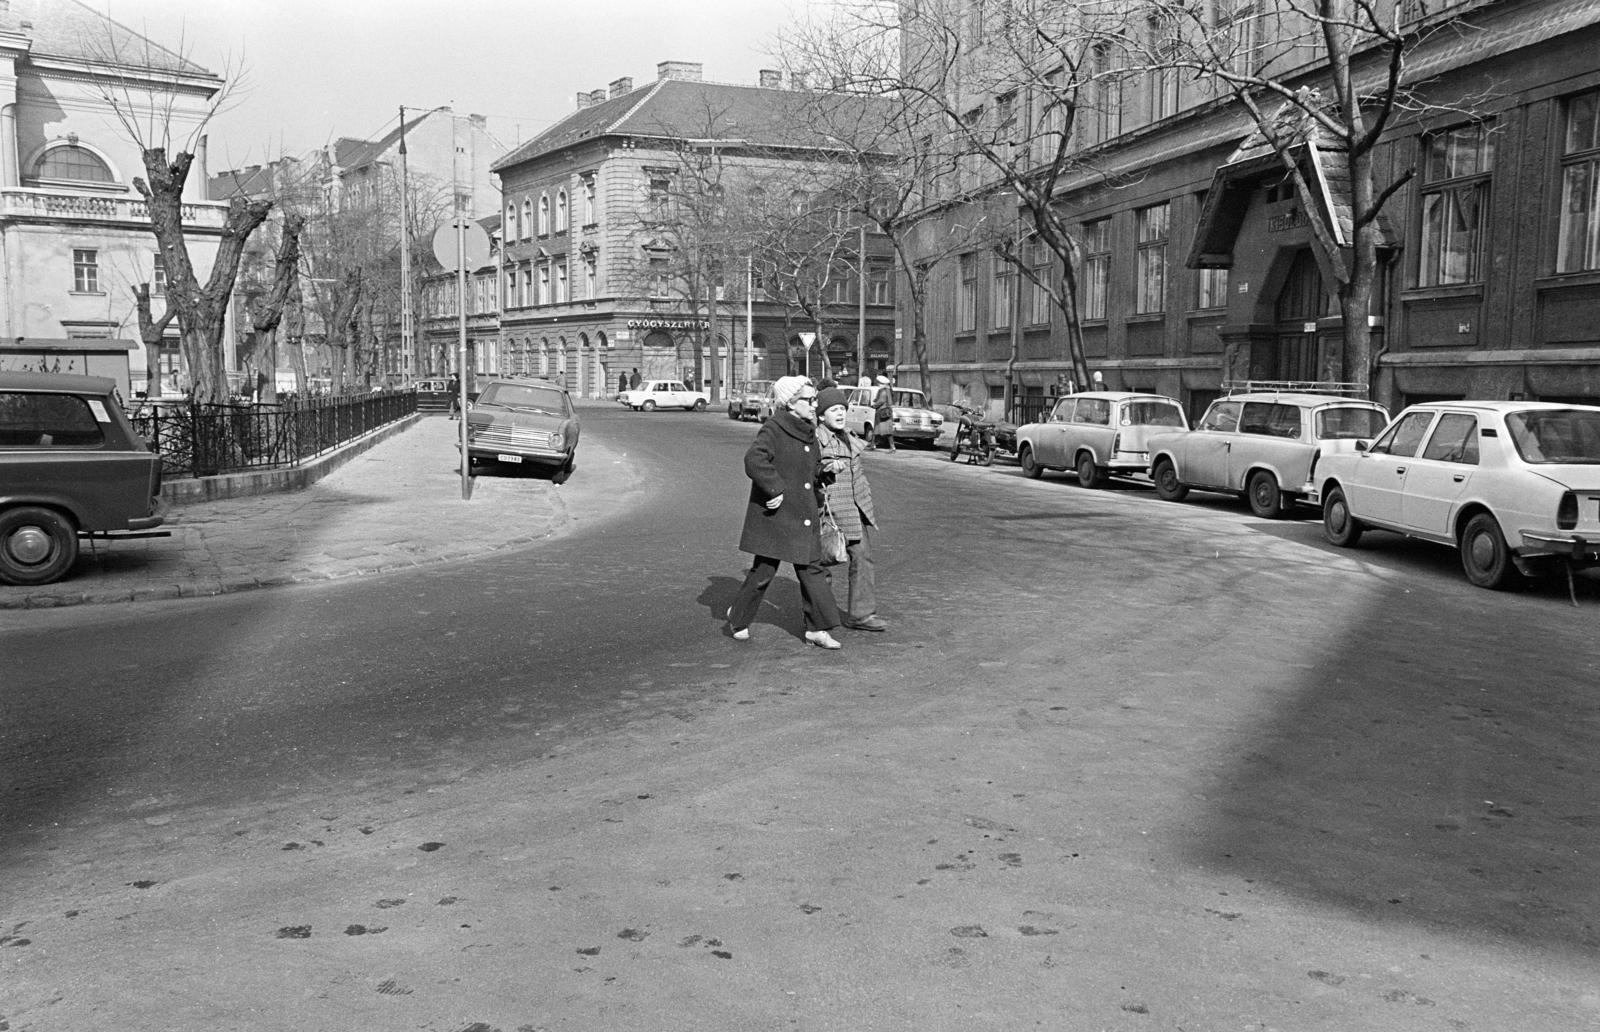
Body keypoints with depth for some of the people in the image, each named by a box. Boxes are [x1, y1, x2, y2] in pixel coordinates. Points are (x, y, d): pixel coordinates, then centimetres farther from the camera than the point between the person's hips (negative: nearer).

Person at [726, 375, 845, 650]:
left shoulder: (809, 433, 11)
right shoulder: (772, 429, -14)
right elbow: (754, 460, -31)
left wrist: (817, 512, 21)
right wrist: (776, 489, -28)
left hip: (803, 515, 7)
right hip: (774, 514, -7)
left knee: (812, 568, 4)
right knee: (764, 570, 3)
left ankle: (818, 628, 9)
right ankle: (738, 617, 24)